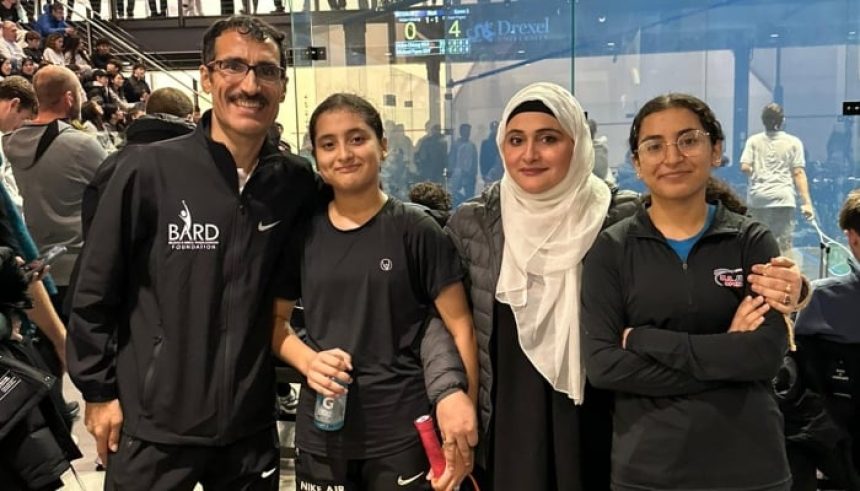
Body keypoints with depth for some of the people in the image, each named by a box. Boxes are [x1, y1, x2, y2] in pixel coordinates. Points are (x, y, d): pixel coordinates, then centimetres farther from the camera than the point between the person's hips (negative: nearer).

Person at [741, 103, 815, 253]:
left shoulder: (753, 140, 4)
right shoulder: (793, 142, 2)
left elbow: (745, 167, -3)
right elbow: (798, 173, -3)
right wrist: (806, 202, -2)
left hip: (757, 198, 2)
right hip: (783, 198, -2)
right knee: (783, 245, -1)